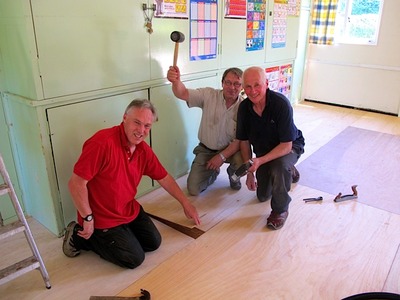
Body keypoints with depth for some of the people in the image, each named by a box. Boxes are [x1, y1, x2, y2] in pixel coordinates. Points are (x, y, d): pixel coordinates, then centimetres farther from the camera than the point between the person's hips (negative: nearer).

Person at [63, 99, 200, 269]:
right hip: (102, 219, -8)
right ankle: (80, 237, 10)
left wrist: (186, 204, 12)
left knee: (153, 242, 12)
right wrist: (88, 219, -19)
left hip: (130, 210, 8)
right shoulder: (102, 143, -29)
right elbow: (76, 183, -26)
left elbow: (164, 178, 8)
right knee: (134, 258, -2)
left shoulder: (144, 150, -4)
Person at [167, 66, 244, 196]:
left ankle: (233, 175, 7)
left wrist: (222, 156, -25)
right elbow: (183, 94, -23)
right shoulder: (209, 95, -14)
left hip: (231, 150, 0)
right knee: (193, 189, -6)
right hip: (206, 150, 1)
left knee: (242, 162, -34)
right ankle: (213, 172, 28)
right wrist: (176, 81, -46)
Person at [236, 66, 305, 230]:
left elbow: (286, 145, -31)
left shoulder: (281, 103, -32)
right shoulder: (244, 108, -18)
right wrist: (249, 172, -6)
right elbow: (244, 141, -5)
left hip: (289, 146, -5)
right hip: (263, 150, 5)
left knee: (279, 167, -40)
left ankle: (280, 210, -13)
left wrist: (260, 161, -42)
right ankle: (289, 171, 39)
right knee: (262, 196, 11)